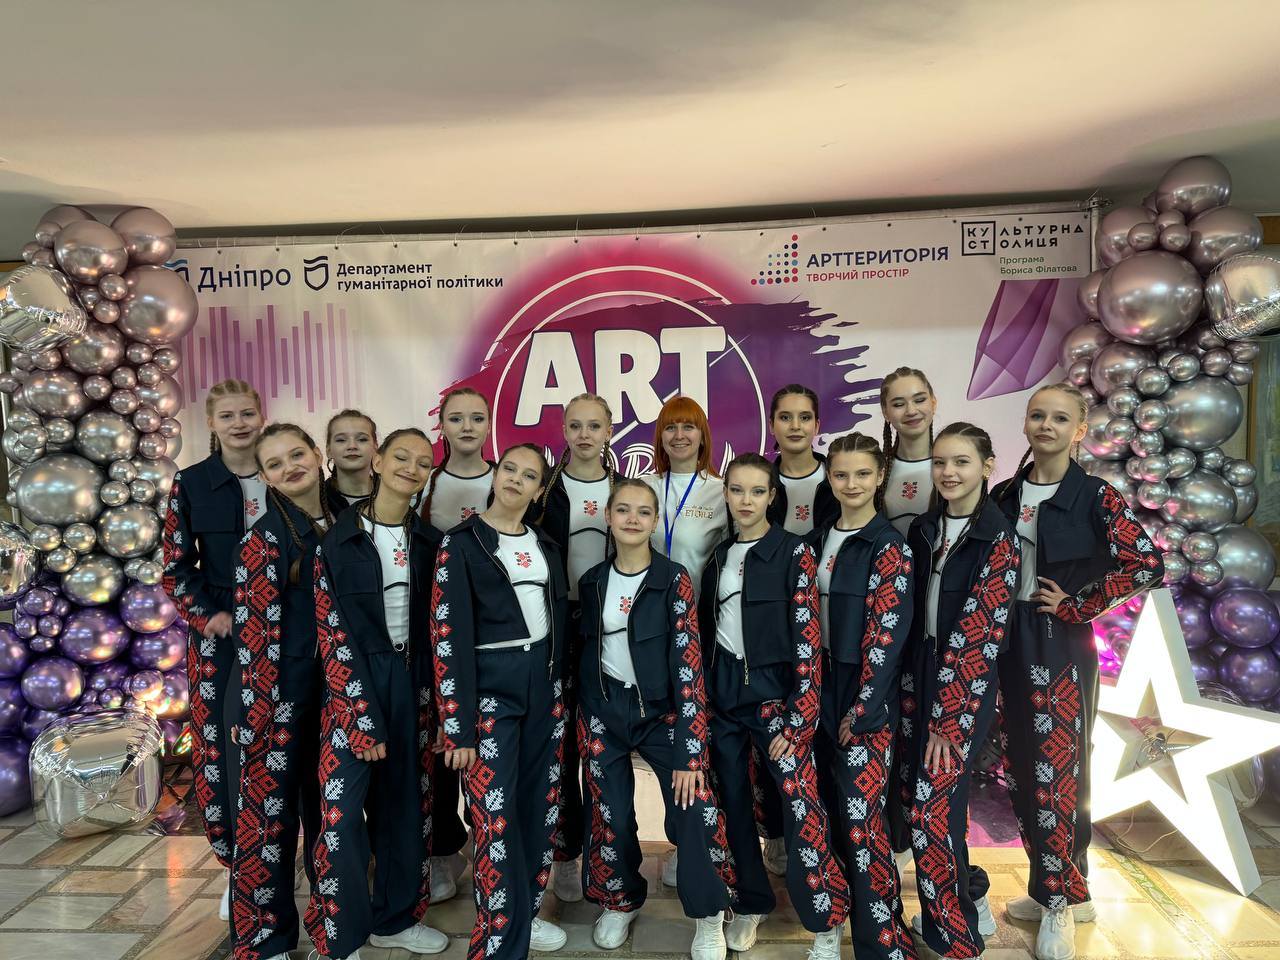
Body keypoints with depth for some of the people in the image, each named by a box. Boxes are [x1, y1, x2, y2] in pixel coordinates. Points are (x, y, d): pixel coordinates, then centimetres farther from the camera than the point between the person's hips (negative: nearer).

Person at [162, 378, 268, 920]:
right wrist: (213, 618, -11)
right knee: (227, 747, 2)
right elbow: (176, 571, 2)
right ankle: (238, 866, 19)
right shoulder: (192, 484, 1)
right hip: (219, 636, 0)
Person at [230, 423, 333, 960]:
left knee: (328, 800, 18)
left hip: (335, 685, 6)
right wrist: (261, 712, -15)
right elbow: (255, 633, -13)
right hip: (281, 691, -5)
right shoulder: (265, 539, -11)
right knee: (271, 808, 4)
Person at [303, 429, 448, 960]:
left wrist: (434, 697, 3)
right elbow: (331, 631, -9)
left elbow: (436, 625, 8)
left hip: (413, 682, 4)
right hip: (354, 681, -4)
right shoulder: (338, 538, -7)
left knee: (406, 802, 13)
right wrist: (362, 719, -13)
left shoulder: (429, 541, 4)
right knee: (342, 808, -3)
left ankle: (396, 917, 32)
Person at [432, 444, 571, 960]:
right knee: (496, 814, -5)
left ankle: (525, 912, 31)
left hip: (543, 682, 5)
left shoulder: (545, 544, 9)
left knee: (539, 803, 12)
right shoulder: (461, 542, -6)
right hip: (490, 684, -5)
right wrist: (459, 726, -15)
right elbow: (449, 634, -11)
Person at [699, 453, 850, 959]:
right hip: (724, 689, 5)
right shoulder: (720, 556, 9)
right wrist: (701, 696, 12)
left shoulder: (794, 553, -7)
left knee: (801, 806, -10)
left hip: (773, 689, -5)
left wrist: (798, 718, -15)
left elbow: (808, 639, -11)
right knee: (733, 799, 12)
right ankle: (752, 901, 32)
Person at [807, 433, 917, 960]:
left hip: (866, 692, -6)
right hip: (824, 682, 6)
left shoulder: (889, 546, -11)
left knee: (861, 812, -7)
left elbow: (888, 633, -15)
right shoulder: (818, 540, 9)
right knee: (833, 802, 15)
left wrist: (863, 709, -16)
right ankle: (844, 898, 34)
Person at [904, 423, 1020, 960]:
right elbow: (913, 616, 9)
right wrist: (910, 690, 3)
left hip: (966, 689, -6)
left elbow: (977, 637, -16)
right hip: (920, 679, 6)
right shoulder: (924, 530, 6)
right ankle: (970, 901, 37)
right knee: (939, 799, 14)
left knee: (932, 809, -5)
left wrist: (947, 720, -16)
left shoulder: (998, 539, -12)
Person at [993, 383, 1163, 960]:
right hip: (1010, 645, 5)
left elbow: (1146, 564, -17)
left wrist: (1075, 606, -13)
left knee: (1057, 771, 2)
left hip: (1061, 647, -5)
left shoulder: (1095, 497, -8)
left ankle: (1060, 903, 20)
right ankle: (1054, 887, 31)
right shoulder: (1005, 495, 6)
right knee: (1022, 769, 13)